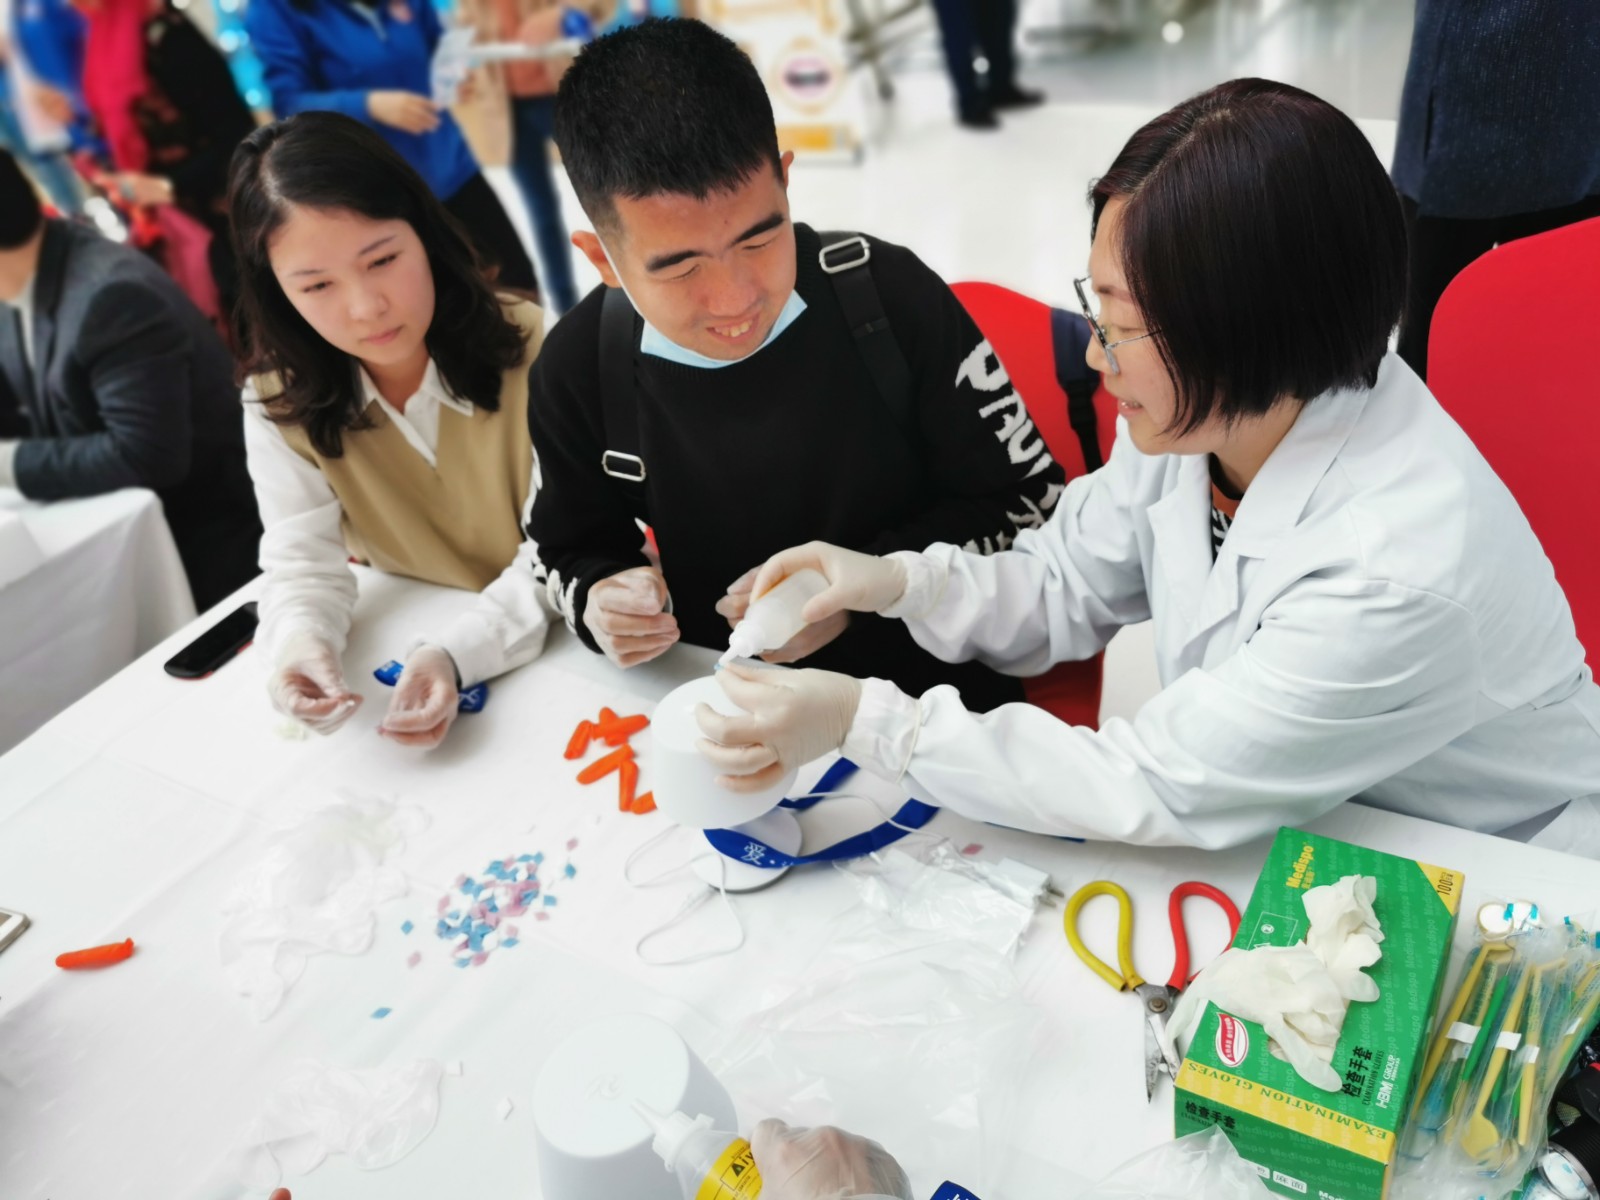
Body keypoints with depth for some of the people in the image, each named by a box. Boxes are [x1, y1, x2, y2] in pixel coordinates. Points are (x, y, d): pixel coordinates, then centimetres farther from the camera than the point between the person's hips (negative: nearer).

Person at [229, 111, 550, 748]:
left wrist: (455, 653, -33)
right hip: (400, 645, 4)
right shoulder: (280, 401, -5)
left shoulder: (530, 351, -16)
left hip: (551, 649, -3)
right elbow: (303, 562, -7)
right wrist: (301, 641, -30)